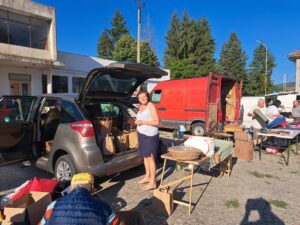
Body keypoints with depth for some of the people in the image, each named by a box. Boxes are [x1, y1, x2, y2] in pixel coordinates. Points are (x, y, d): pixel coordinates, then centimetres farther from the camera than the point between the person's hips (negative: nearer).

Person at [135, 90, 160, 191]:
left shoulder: (151, 106, -11)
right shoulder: (141, 107, 13)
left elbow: (156, 122, -17)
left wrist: (143, 122, -19)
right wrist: (137, 122, 8)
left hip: (150, 135, -8)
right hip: (141, 134, 8)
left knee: (150, 158, -5)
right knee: (145, 156, 16)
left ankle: (152, 183, 3)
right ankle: (147, 177, 31)